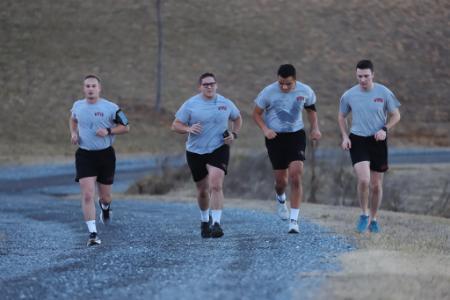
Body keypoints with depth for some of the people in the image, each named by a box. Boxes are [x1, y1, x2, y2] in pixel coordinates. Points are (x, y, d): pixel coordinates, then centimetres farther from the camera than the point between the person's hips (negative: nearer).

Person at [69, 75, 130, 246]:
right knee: (87, 195, -14)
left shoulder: (110, 108, -8)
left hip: (105, 155, 0)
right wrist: (73, 133, 5)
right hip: (84, 155, 1)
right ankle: (92, 234, -13)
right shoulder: (78, 106, 2)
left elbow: (126, 127, -1)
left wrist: (108, 131, -17)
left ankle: (105, 206, 52)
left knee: (105, 196, 12)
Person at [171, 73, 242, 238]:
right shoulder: (190, 104, -4)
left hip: (219, 149, -1)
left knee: (216, 185, -21)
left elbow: (237, 118, 19)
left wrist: (234, 134, 2)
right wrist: (188, 129, -23)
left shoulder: (225, 103, 1)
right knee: (203, 190, 13)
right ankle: (204, 220, 39)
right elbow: (175, 125, -3)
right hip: (196, 152, 1)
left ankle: (216, 224, -23)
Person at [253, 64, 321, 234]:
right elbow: (256, 113, 1)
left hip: (296, 135, 0)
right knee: (281, 180, 4)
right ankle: (280, 198, 43)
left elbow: (311, 109, 14)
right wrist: (265, 129, -16)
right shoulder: (268, 92, -11)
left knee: (296, 177, -14)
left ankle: (294, 220, -9)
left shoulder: (305, 91, -6)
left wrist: (315, 128, 1)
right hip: (275, 137, 0)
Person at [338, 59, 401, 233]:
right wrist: (345, 137, 0)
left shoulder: (384, 93, -5)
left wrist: (385, 129, -13)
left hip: (377, 141, 1)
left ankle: (373, 219, 27)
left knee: (376, 185, 7)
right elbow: (341, 117, 14)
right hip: (357, 141, -1)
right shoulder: (349, 95, -2)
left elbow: (396, 116, 5)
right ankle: (364, 215, 3)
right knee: (363, 180, -19)